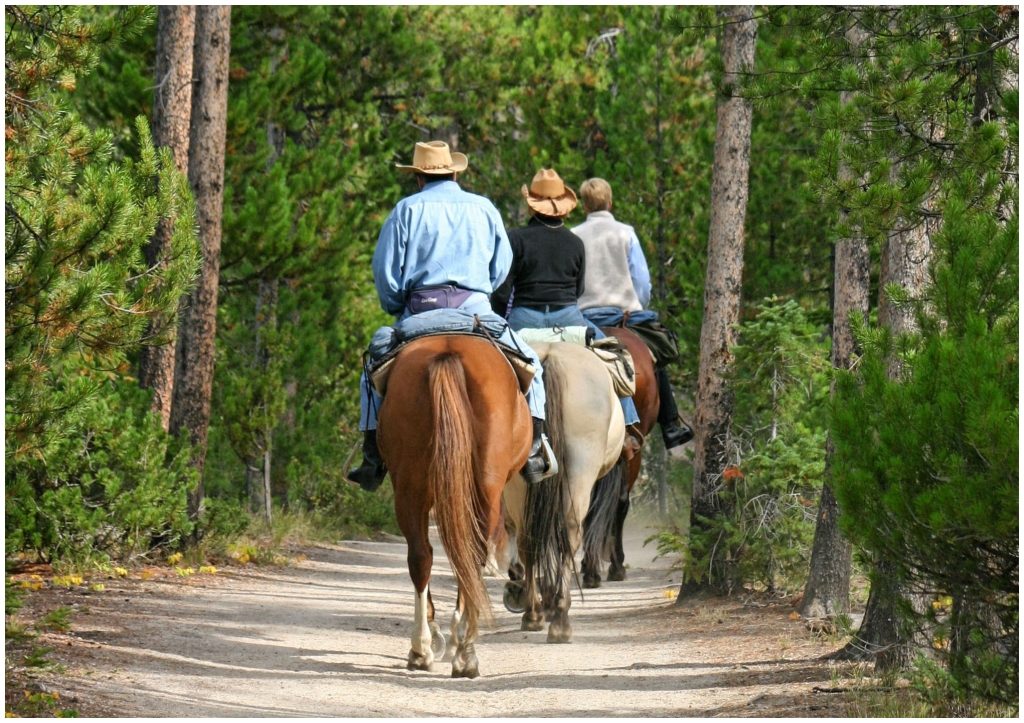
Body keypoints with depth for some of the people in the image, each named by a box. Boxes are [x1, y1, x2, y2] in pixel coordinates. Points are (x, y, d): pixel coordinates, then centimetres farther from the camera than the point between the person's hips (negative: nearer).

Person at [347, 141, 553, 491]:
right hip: (476, 307, 1)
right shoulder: (484, 209, 11)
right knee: (529, 364, 13)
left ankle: (373, 459, 6)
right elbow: (501, 268, 15)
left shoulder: (408, 209, 4)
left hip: (420, 309, 0)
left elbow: (385, 271, 1)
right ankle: (533, 452, -1)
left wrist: (396, 308, 16)